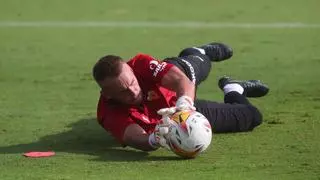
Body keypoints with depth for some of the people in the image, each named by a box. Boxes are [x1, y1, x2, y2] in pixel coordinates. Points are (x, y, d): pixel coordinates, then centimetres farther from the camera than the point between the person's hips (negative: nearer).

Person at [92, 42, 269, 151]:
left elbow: (180, 80, -50)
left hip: (186, 104, 1)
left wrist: (184, 103, -71)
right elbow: (135, 138, -56)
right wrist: (153, 140, -79)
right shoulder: (110, 114, -42)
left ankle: (202, 52, 63)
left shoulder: (140, 64, -39)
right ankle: (233, 90, 45)